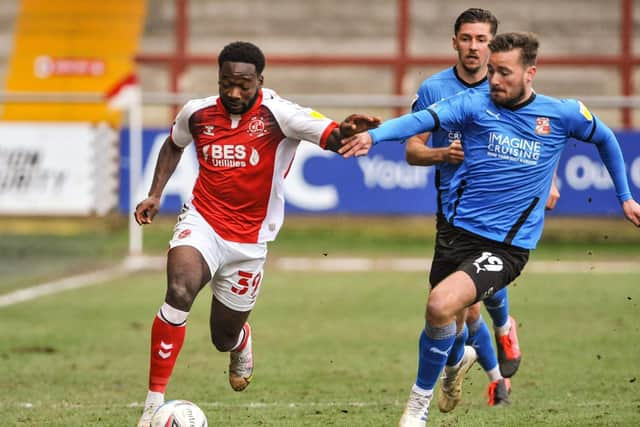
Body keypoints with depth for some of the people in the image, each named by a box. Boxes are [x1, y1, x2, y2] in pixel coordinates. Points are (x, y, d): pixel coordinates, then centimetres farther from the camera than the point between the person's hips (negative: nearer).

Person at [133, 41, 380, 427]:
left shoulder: (277, 115, -15)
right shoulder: (198, 114, -3)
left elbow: (333, 137, -28)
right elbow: (174, 145, 20)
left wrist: (346, 131, -51)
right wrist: (155, 195, 10)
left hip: (250, 240, 0)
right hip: (202, 222, 1)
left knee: (225, 337, 11)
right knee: (180, 290, -30)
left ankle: (242, 340, 55)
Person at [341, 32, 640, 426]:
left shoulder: (563, 115, -1)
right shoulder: (475, 104, -4)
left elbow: (605, 138, 19)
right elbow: (424, 119, -22)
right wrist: (374, 135, -40)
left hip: (508, 247, -3)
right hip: (459, 230, 3)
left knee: (442, 305, -25)